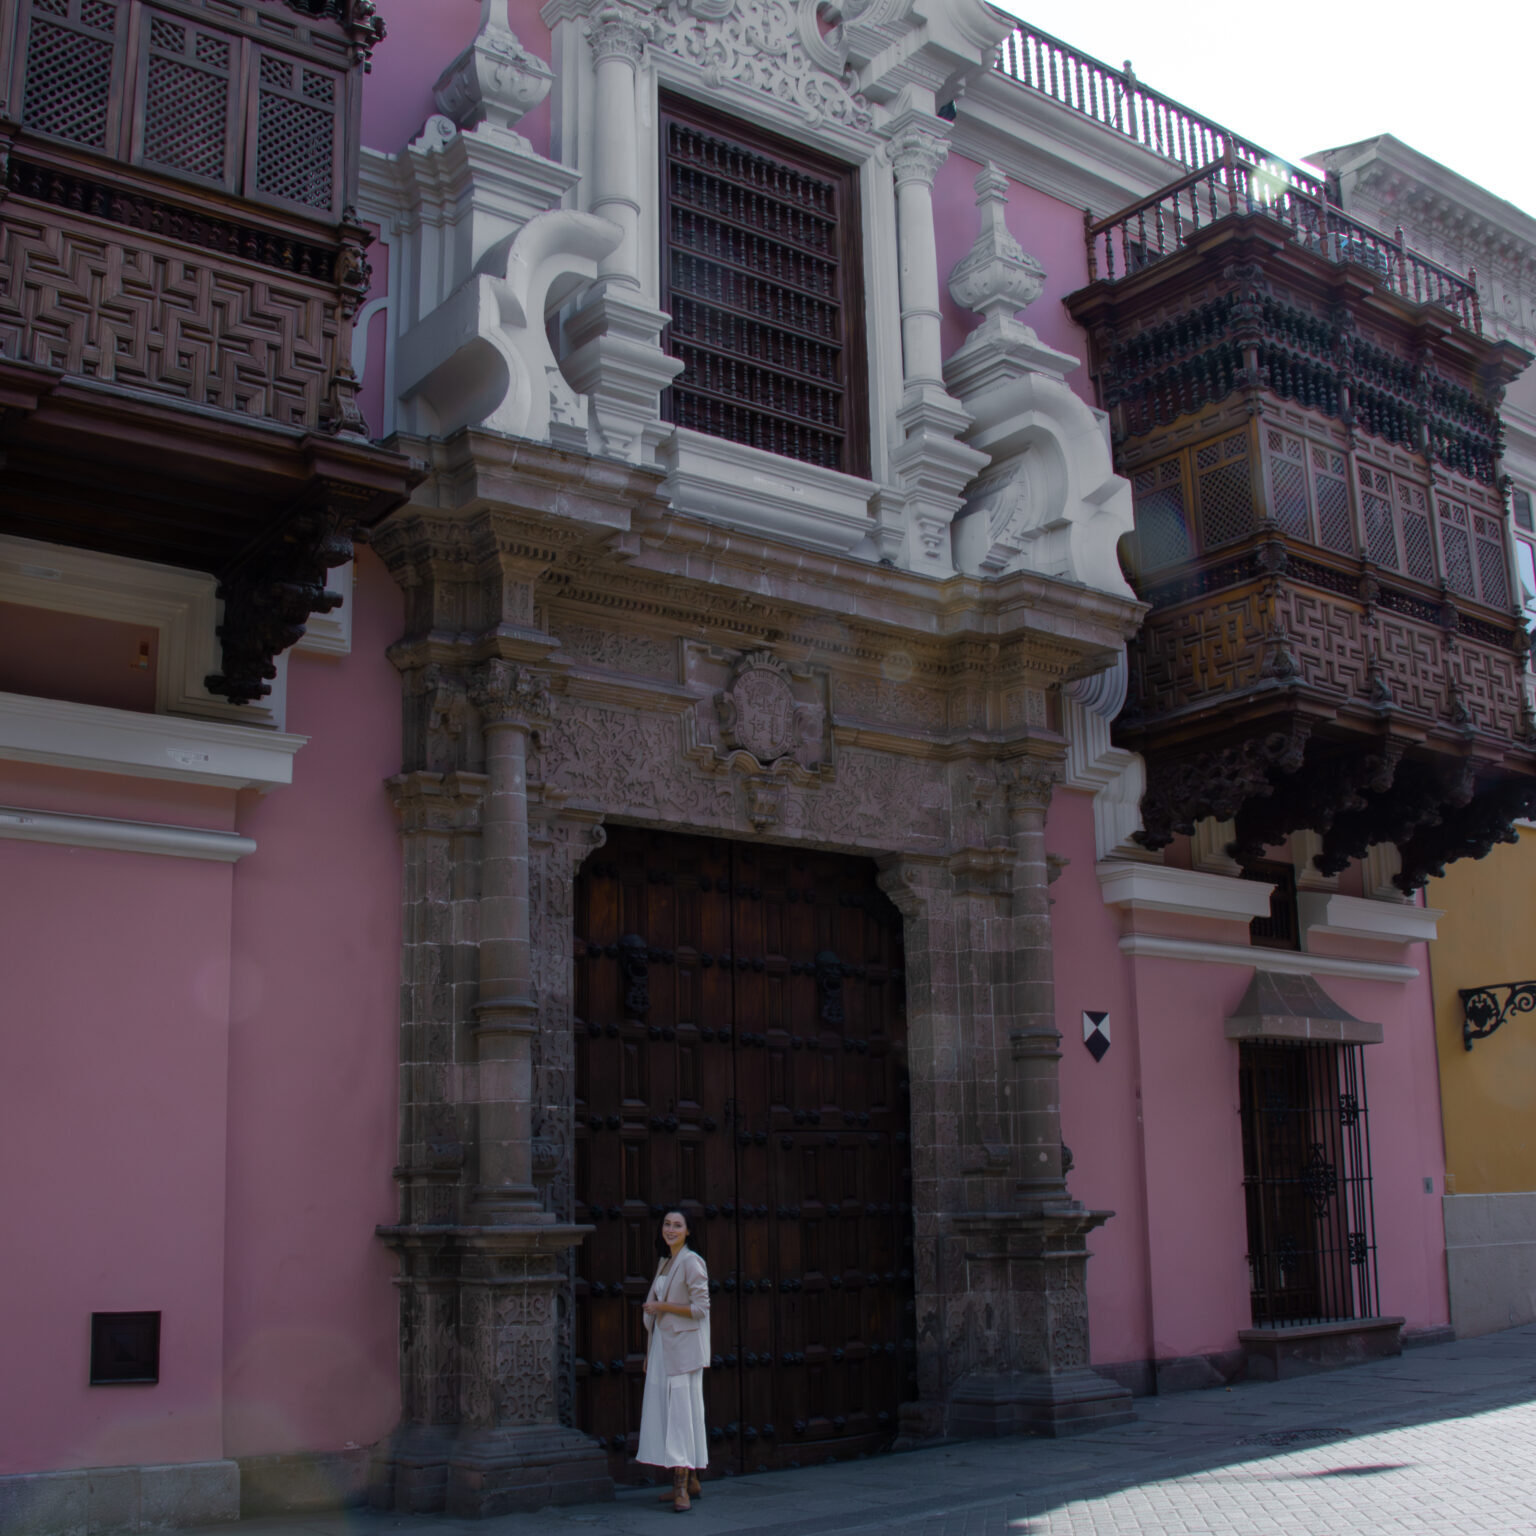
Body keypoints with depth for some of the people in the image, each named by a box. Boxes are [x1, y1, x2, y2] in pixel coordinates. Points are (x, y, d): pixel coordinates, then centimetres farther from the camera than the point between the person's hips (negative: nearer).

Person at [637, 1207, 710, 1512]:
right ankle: (688, 1481, 15)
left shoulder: (691, 1262, -10)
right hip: (663, 1344, 8)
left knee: (682, 1410, -10)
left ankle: (683, 1488, -10)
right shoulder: (665, 1261, 14)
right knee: (665, 1410, 7)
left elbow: (701, 1308, -16)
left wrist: (660, 1307, -13)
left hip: (684, 1346, -8)